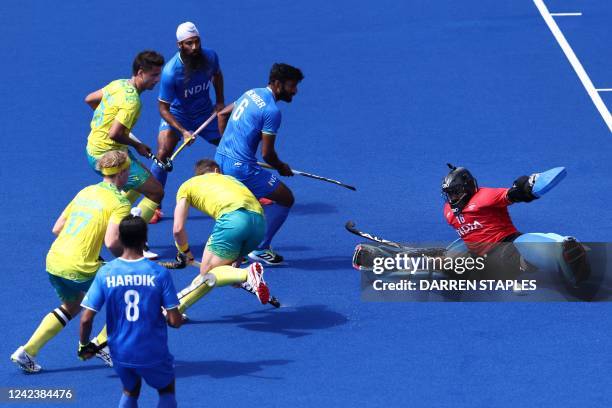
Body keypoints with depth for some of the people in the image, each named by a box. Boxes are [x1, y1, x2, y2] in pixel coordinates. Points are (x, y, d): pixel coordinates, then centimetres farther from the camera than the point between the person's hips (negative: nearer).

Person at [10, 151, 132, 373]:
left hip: (53, 261, 8)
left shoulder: (85, 192, 15)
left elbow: (56, 229, 16)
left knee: (70, 307, 31)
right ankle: (102, 344, 13)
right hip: (79, 269, -8)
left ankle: (26, 352, 25)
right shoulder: (120, 202, -8)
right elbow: (112, 242, -20)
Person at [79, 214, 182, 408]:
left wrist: (84, 345, 7)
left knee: (130, 391, 29)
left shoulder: (105, 273, -10)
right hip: (153, 353, -2)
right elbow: (175, 320, -14)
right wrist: (174, 317, 10)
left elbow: (86, 319, -12)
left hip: (120, 353, 2)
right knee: (167, 390, 25)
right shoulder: (159, 273, -15)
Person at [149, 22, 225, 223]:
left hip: (206, 114, 4)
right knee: (163, 155, -21)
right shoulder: (171, 71, -31)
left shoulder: (210, 56, -17)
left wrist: (220, 101, 5)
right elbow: (163, 108, -25)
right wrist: (183, 131, -34)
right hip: (176, 116, -4)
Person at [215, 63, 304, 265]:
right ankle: (260, 250, 5)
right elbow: (267, 154, -13)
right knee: (285, 199, 2)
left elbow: (222, 114, 25)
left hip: (220, 159, 9)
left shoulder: (251, 94, 12)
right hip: (241, 167, -9)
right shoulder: (271, 111, -15)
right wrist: (282, 167, 7)